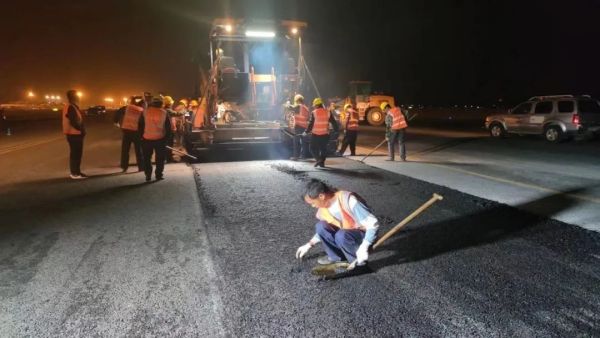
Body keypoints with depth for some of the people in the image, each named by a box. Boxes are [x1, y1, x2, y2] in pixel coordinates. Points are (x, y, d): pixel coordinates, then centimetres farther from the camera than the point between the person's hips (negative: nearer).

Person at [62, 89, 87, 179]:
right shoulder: (70, 108, -17)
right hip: (74, 134, -10)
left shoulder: (73, 107, 16)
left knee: (77, 153, 14)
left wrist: (82, 130, 8)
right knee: (75, 153, -4)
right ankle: (74, 173, 2)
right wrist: (81, 129, -11)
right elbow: (74, 122, -23)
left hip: (76, 134, 10)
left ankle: (76, 172, 22)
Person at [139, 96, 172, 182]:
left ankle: (148, 175, 8)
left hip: (147, 139, 1)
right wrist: (166, 137, 7)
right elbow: (168, 127, 0)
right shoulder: (164, 113, 0)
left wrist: (141, 136, 10)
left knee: (147, 158, 10)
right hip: (160, 139, -1)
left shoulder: (145, 112, 1)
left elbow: (140, 125, 3)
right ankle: (158, 175, 7)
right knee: (160, 158, 9)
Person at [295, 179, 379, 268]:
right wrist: (309, 245, 5)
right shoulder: (324, 205, -7)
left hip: (364, 235, -6)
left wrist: (364, 247, -36)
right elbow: (322, 229, 11)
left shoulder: (348, 200, -30)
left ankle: (358, 260, -8)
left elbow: (373, 223, -30)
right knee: (321, 226, -16)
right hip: (345, 234, 6)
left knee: (341, 235, -35)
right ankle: (335, 256, 1)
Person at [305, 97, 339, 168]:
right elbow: (334, 122, 5)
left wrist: (306, 132, 0)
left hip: (315, 134, -3)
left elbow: (310, 124, -8)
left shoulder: (314, 113, -7)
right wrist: (336, 130, 14)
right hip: (325, 134, 3)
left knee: (313, 148, 9)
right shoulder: (328, 112, 4)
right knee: (323, 149, 14)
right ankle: (322, 162, 12)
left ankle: (318, 159, -11)